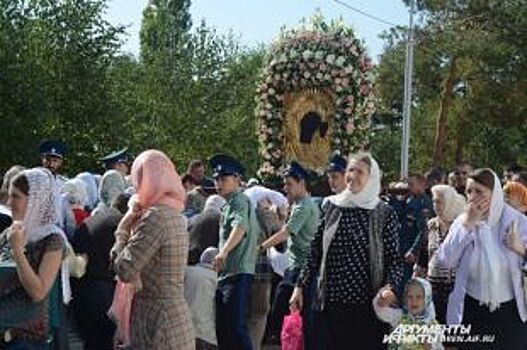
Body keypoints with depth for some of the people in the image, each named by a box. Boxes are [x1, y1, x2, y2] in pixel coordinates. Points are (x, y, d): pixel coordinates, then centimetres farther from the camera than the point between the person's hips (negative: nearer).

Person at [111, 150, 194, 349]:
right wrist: (134, 221, 8)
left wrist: (123, 228, -6)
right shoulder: (176, 215, 11)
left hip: (157, 320, -9)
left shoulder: (155, 217, -17)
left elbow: (125, 271, -18)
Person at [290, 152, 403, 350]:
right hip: (329, 302, 3)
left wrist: (389, 287, -20)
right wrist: (300, 286, 7)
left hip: (367, 304, -2)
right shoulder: (332, 206, 7)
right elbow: (316, 251, 10)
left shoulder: (385, 214, -1)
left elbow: (394, 259, -2)